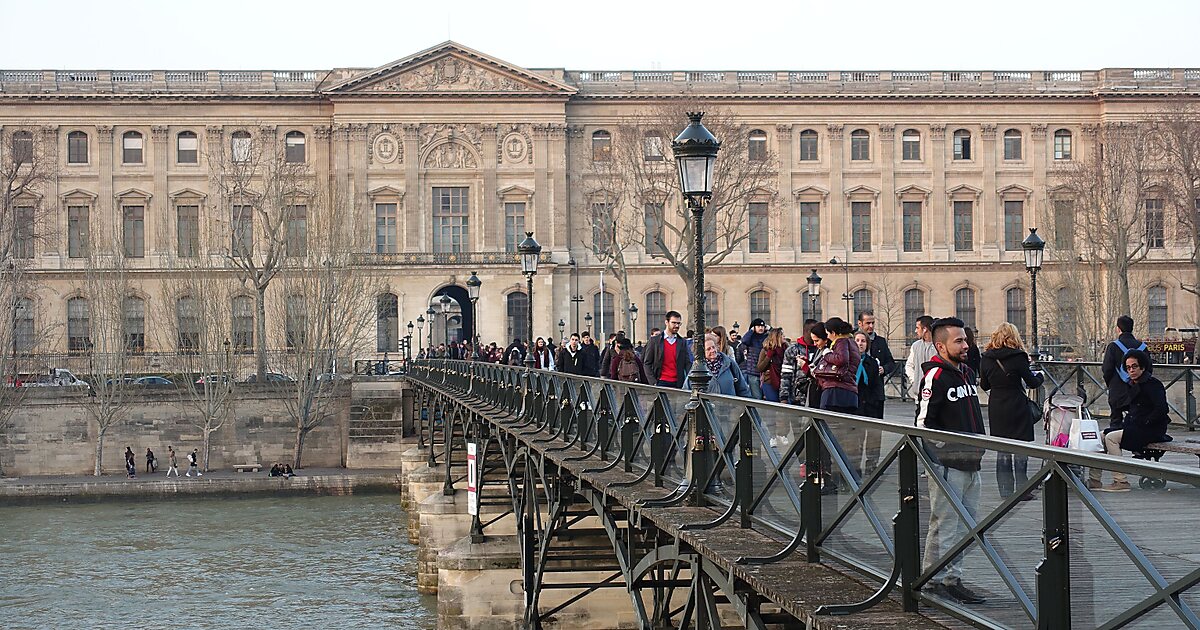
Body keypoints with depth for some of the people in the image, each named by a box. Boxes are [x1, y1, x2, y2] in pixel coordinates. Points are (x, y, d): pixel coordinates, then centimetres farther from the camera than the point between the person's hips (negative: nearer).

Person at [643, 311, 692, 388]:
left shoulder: (682, 342, 11)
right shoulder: (654, 340, 4)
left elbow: (687, 364, 8)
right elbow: (647, 364, 4)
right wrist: (653, 382, -6)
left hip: (678, 384, 2)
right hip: (662, 382, -2)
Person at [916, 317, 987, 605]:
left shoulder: (966, 373, 15)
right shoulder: (935, 376, -12)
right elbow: (924, 423, -16)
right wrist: (946, 451, -16)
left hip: (971, 462, 9)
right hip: (947, 463, -9)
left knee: (965, 524, 12)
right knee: (944, 523, -5)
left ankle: (952, 577, 19)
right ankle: (938, 579, 1)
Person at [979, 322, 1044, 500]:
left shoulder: (986, 358, 1)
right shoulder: (1017, 357, -11)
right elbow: (1032, 382, -5)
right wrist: (1039, 376, 16)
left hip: (996, 409, 4)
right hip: (1017, 407, -4)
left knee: (1002, 450, 9)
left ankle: (1005, 490, 10)